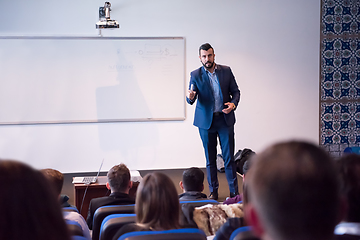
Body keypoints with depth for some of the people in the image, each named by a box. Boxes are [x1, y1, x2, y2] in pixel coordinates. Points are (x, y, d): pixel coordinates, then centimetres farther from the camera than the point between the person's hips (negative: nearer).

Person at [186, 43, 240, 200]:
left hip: (225, 119, 0)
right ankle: (213, 192, 16)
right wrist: (190, 97, -28)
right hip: (206, 121, 0)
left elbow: (235, 91, 8)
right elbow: (191, 100, -4)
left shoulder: (226, 71, 3)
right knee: (210, 159, 7)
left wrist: (233, 104, -12)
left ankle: (234, 192, 7)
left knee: (229, 157, -1)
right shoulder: (195, 75, 0)